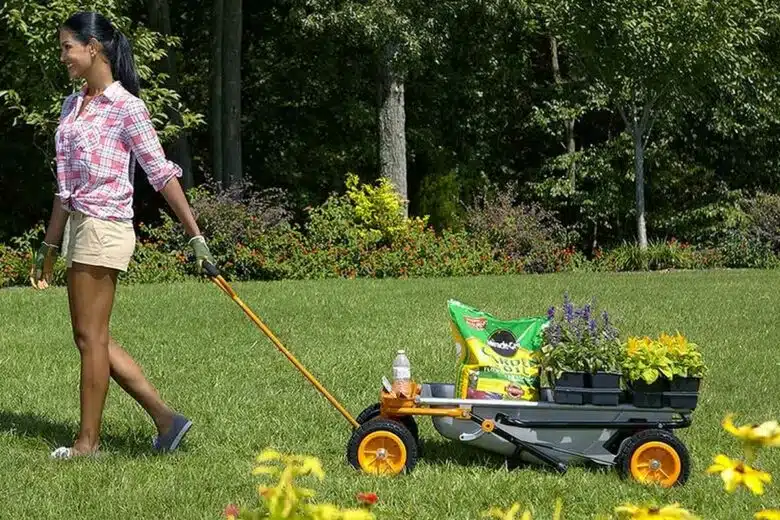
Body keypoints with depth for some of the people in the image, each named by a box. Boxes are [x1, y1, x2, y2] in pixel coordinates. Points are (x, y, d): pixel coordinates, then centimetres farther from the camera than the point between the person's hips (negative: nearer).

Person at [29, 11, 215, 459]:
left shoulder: (125, 107, -10)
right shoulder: (72, 106, 14)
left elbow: (161, 172, -12)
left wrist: (195, 235, -14)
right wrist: (50, 246, 21)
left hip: (105, 228, -9)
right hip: (80, 227, 9)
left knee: (91, 335, -2)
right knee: (92, 337, 10)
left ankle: (89, 440, 9)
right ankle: (166, 418, 14)